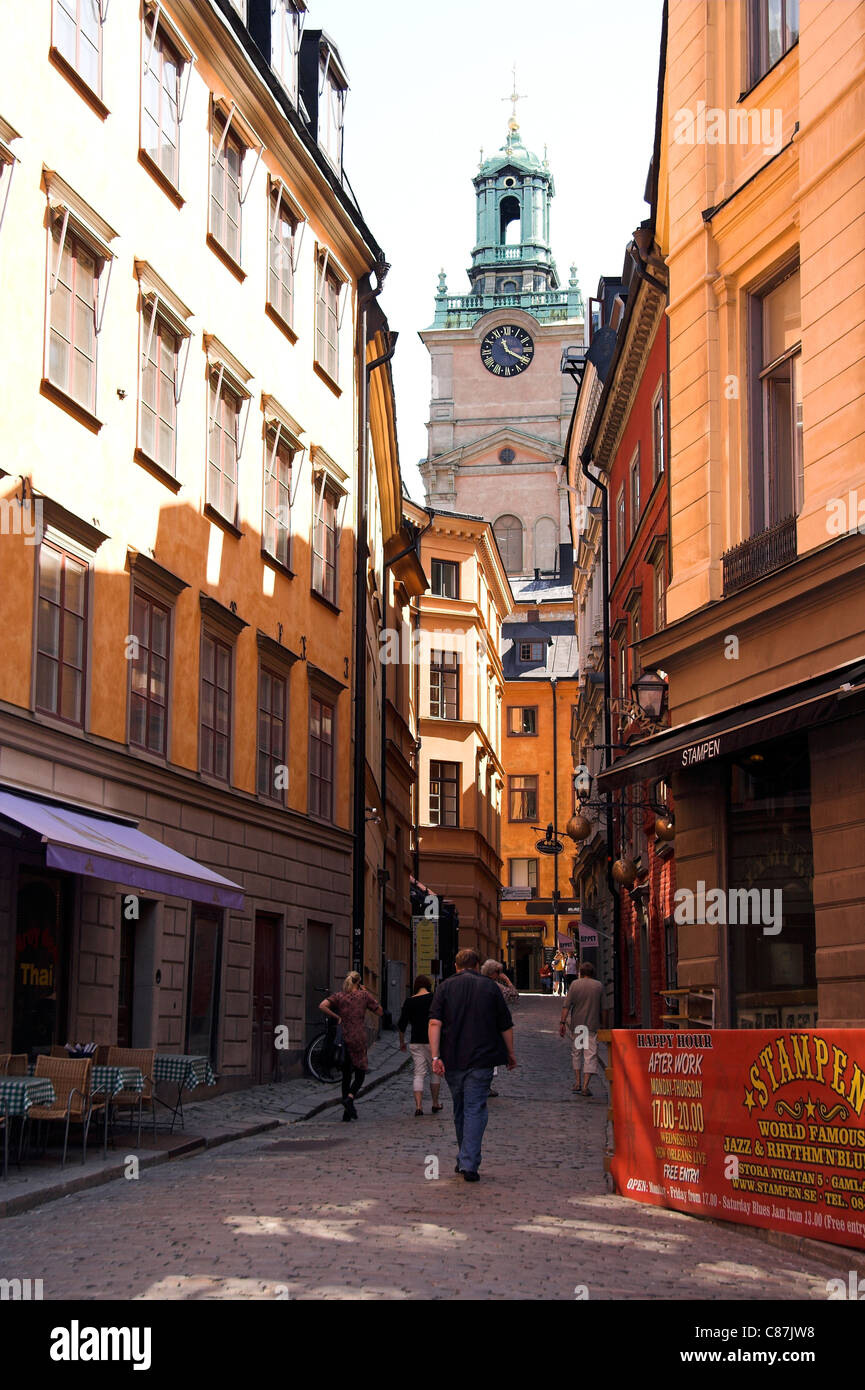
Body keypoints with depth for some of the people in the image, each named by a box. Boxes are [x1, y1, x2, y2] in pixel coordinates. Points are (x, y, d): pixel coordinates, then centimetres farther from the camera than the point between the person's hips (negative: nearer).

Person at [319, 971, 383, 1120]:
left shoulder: (339, 996, 5)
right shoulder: (364, 995, 1)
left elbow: (322, 1006, -11)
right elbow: (380, 1012, 8)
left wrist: (337, 1017, 0)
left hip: (343, 1039, 3)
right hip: (359, 1039, -3)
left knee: (345, 1076, 10)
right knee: (360, 1074, 5)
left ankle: (347, 1111, 9)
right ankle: (350, 1098, -22)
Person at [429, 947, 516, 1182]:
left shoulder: (445, 987, 4)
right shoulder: (490, 987, 4)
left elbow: (435, 1024, -7)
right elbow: (506, 1026, 6)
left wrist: (435, 1056, -10)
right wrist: (511, 1053, 17)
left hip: (452, 1059, 2)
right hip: (481, 1060, -2)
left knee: (459, 1109, 16)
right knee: (475, 1109, -3)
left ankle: (464, 1160, 28)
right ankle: (469, 1164, -13)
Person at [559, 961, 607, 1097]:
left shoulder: (575, 984, 0)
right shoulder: (599, 986, 1)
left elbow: (566, 1005, -5)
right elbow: (603, 1009, 2)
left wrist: (563, 1022, -4)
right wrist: (604, 1026, 10)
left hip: (576, 1024, 1)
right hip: (592, 1025, -1)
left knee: (577, 1051, 17)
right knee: (590, 1054, -1)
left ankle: (577, 1082, 18)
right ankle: (585, 1086, -9)